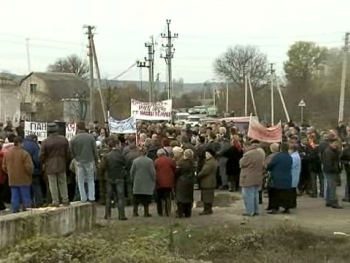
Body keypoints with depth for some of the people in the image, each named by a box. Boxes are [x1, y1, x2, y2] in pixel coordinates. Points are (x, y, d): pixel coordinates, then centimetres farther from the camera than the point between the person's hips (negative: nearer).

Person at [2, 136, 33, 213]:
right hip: (24, 180, -5)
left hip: (12, 180, 5)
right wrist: (29, 174, 1)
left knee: (14, 197, 9)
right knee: (25, 197, 3)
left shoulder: (7, 154, 5)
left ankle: (15, 212, 11)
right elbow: (29, 167, -17)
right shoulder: (24, 153, -14)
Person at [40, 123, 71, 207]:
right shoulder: (64, 140, -1)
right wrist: (67, 163, 18)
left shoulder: (45, 142, -12)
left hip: (50, 166, -3)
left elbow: (42, 156, -8)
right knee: (63, 183, 14)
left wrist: (43, 163, 11)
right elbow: (68, 153, 5)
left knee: (53, 184, 3)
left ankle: (55, 202, 6)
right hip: (62, 165, 3)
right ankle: (65, 200, 17)